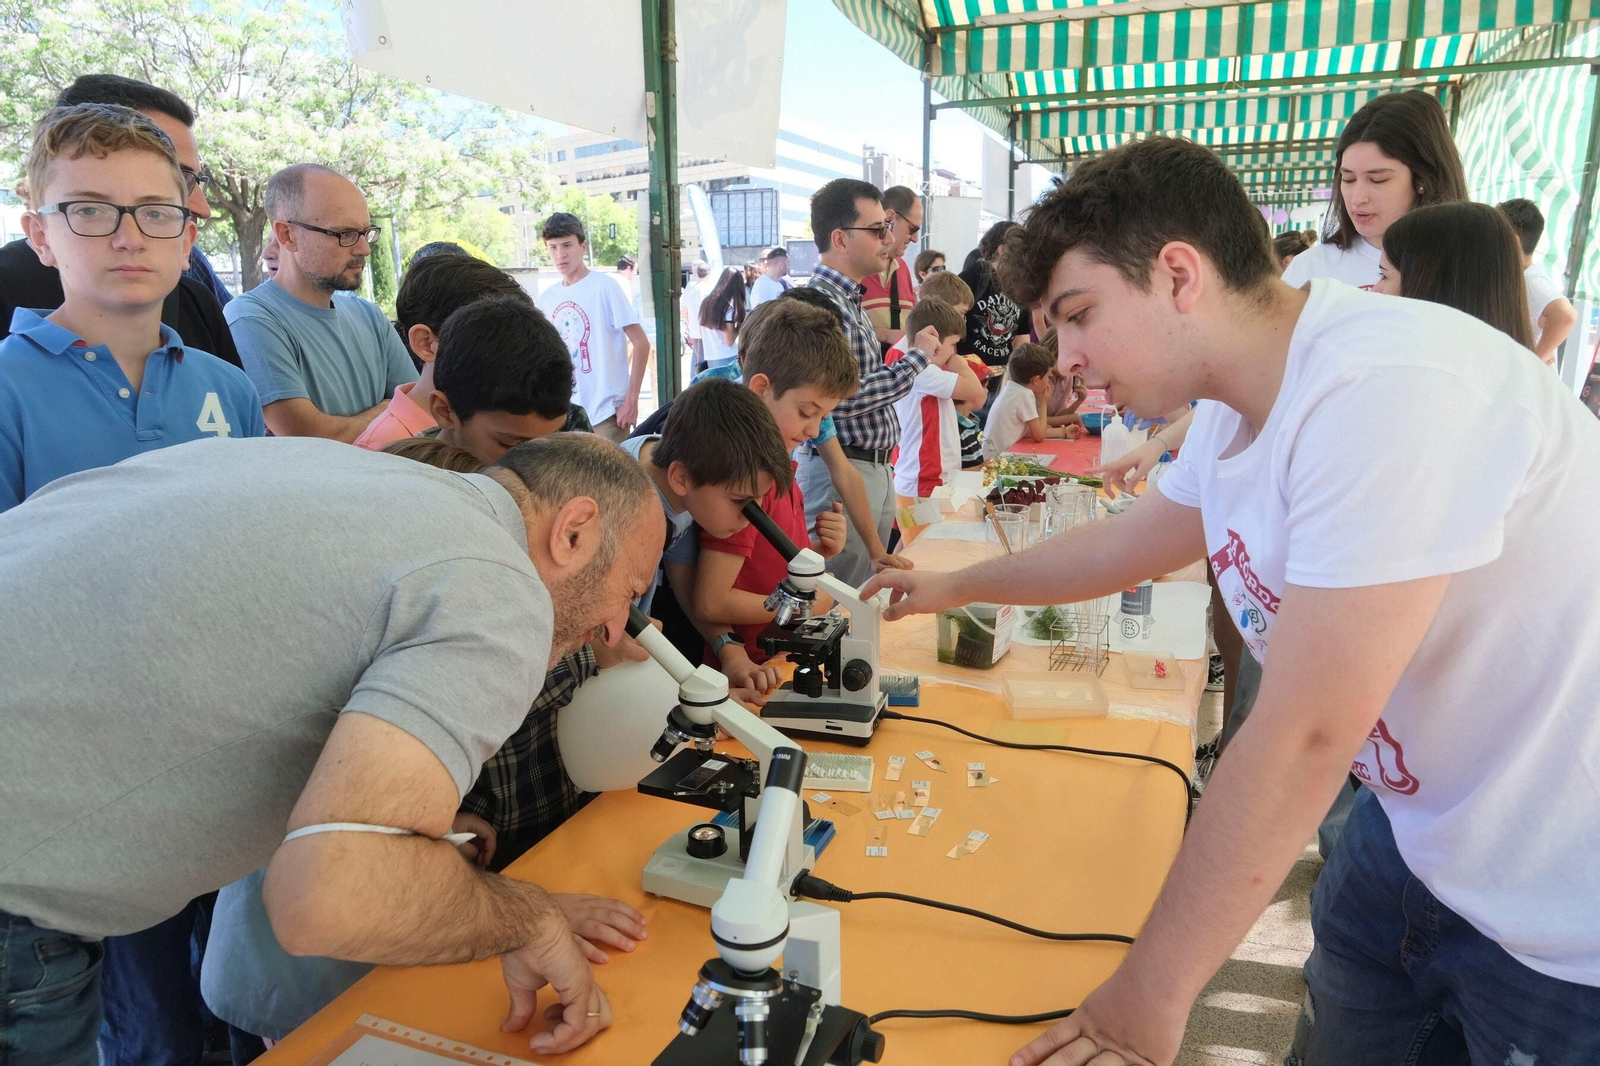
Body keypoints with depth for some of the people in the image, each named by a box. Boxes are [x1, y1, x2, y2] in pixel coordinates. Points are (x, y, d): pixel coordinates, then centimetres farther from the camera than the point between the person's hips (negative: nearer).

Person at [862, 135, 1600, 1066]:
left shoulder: (1386, 391, -29)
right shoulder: (1236, 412, -2)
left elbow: (1302, 738, -29)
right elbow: (1123, 545, 16)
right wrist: (953, 587, 28)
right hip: (1417, 838, 7)